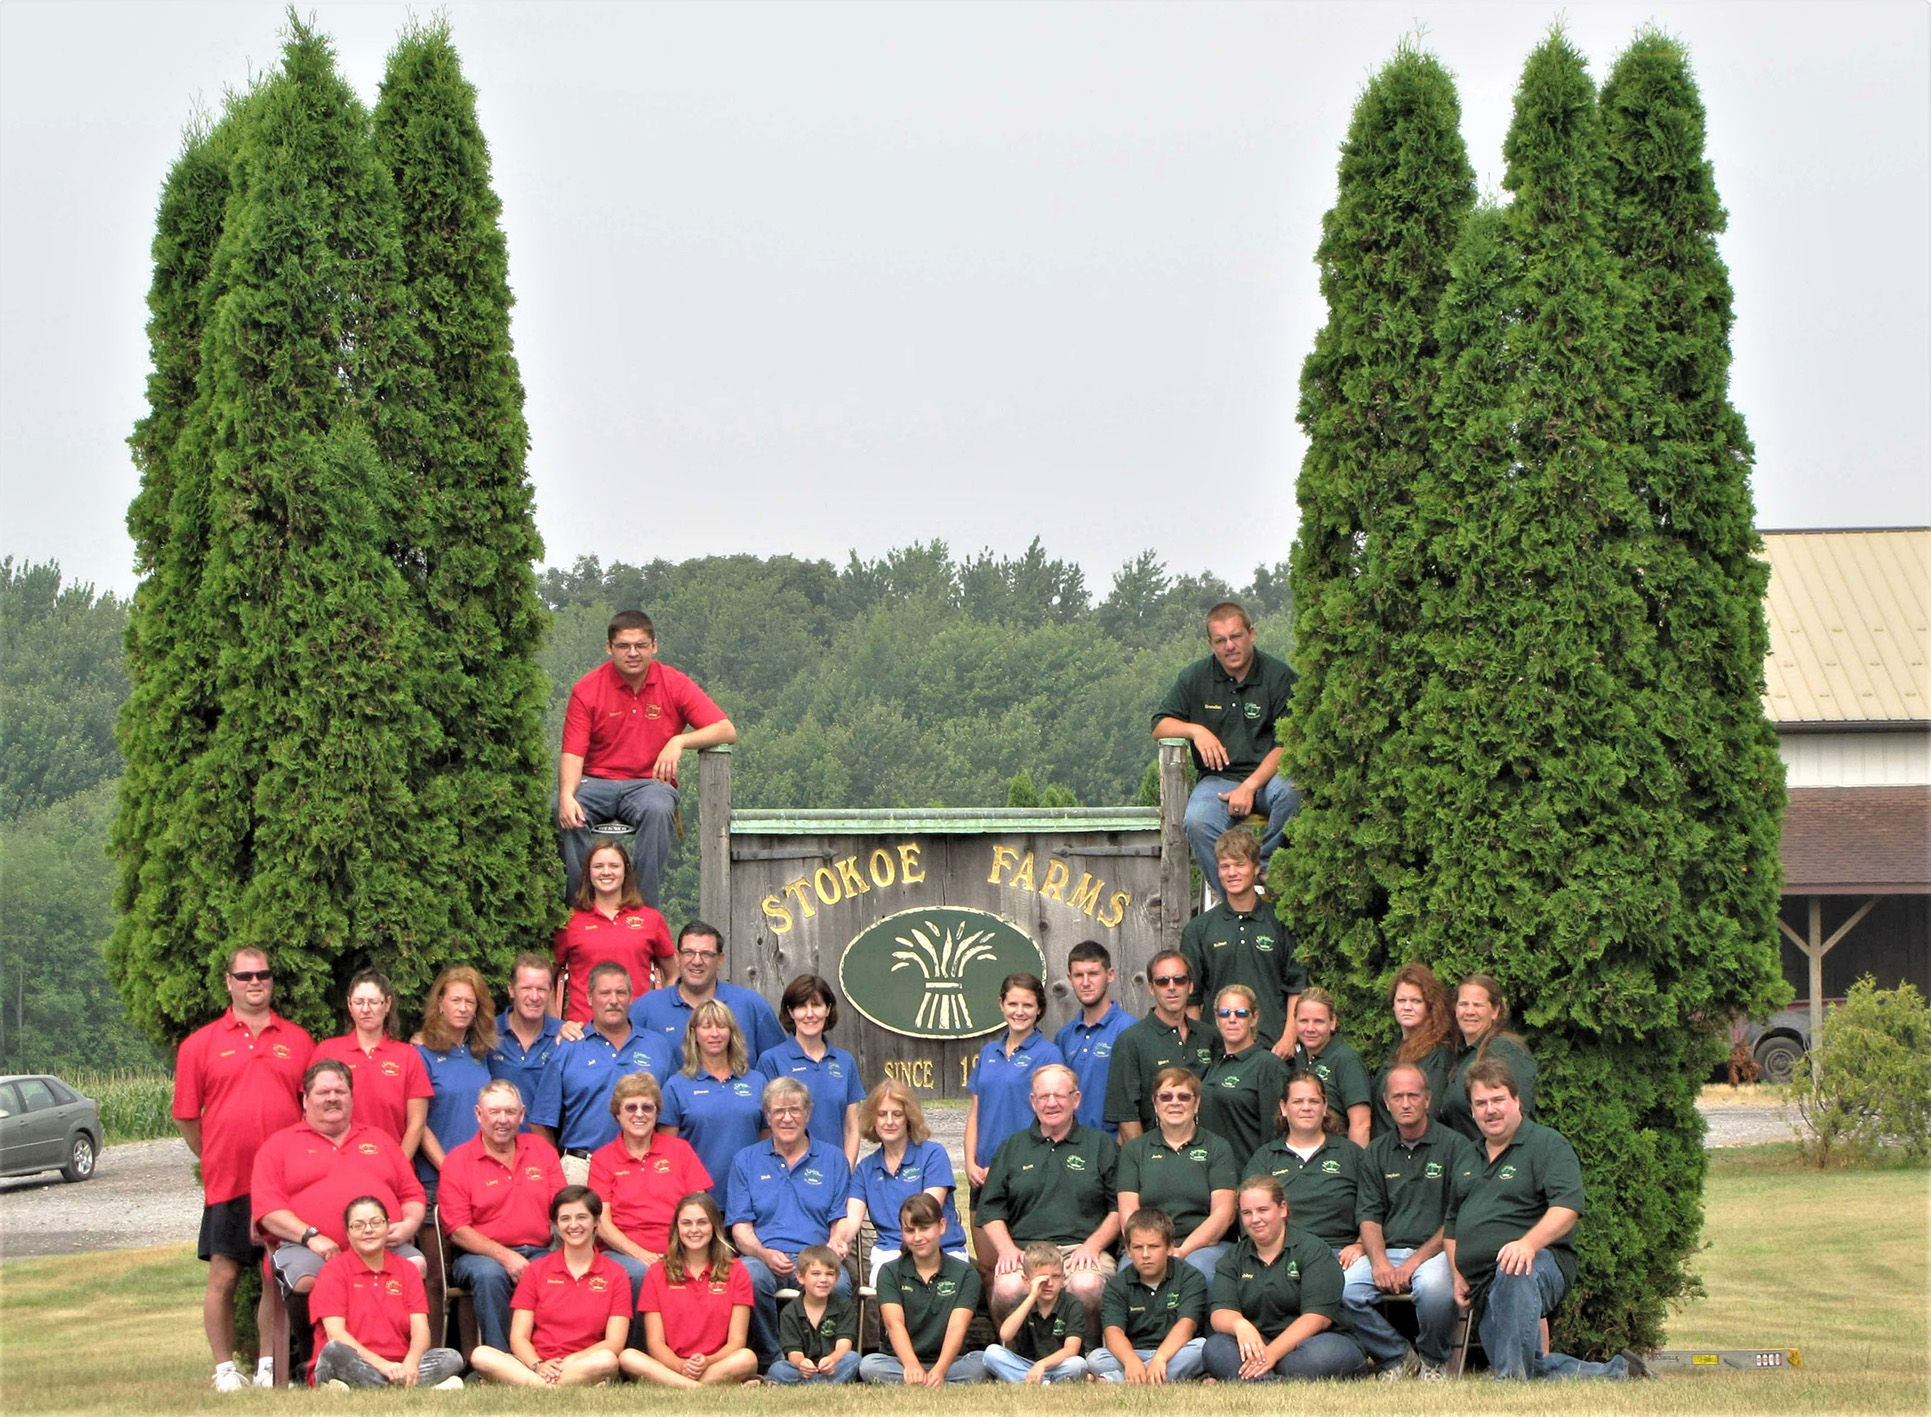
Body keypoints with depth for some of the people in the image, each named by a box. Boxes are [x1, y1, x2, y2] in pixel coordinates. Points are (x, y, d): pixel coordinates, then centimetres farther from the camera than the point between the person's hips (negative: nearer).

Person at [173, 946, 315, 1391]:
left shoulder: (298, 1040, 10)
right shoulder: (200, 1044, 4)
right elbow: (186, 1116, 6)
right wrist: (215, 1161, 6)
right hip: (228, 1182, -2)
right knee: (224, 1275, 0)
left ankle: (270, 1367, 12)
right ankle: (225, 1368, 8)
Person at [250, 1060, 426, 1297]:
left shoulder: (380, 1140, 29)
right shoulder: (280, 1144, 17)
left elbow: (412, 1194, 27)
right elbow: (267, 1206, 4)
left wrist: (410, 1224, 3)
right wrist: (310, 1236, -11)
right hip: (309, 1248, -3)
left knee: (417, 1266, -29)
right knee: (308, 1281, -39)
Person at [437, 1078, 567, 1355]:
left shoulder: (542, 1150, 14)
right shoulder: (458, 1160, 3)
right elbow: (457, 1230, -5)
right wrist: (504, 1256, -18)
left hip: (538, 1252, 2)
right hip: (481, 1255, -2)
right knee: (489, 1275, -37)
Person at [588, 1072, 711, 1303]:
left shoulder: (680, 1149, 15)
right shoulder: (602, 1159, 12)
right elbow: (602, 1224, 3)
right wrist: (643, 1255, -14)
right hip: (624, 1255, 0)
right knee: (642, 1273, -37)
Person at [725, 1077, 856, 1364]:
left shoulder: (832, 1159, 19)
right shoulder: (747, 1161, 17)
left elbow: (841, 1221, 14)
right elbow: (740, 1227, 9)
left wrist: (837, 1242, -12)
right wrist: (764, 1254, -13)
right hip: (763, 1256, 0)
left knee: (837, 1283, -36)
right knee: (749, 1276, -37)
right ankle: (771, 1359, -21)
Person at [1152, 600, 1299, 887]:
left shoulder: (1279, 676, 0)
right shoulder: (1195, 678, 10)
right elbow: (1159, 726, 14)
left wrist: (1250, 786, -16)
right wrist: (1196, 730, -8)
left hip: (1266, 776, -1)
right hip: (1217, 778, 2)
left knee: (1293, 792, -37)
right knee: (1198, 822, -32)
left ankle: (1263, 868, -21)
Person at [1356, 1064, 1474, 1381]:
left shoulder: (1455, 1146, 2)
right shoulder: (1378, 1152, 17)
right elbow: (1369, 1216, 12)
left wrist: (1416, 1260, -14)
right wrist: (1379, 1262, -9)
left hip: (1435, 1251, -4)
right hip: (1389, 1251, 4)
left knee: (1432, 1285, -39)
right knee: (1342, 1288, -25)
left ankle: (1434, 1362, -8)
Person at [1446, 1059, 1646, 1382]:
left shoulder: (1547, 1144, 0)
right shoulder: (1469, 1161, 22)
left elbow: (1567, 1208, -16)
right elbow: (1452, 1224, 32)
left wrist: (1529, 1242, -33)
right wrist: (1458, 1276, 15)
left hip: (1540, 1262, -7)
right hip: (1484, 1287, 7)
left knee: (1514, 1274, -43)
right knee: (1534, 1370, -4)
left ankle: (1514, 1380, -46)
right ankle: (1617, 1373, 11)